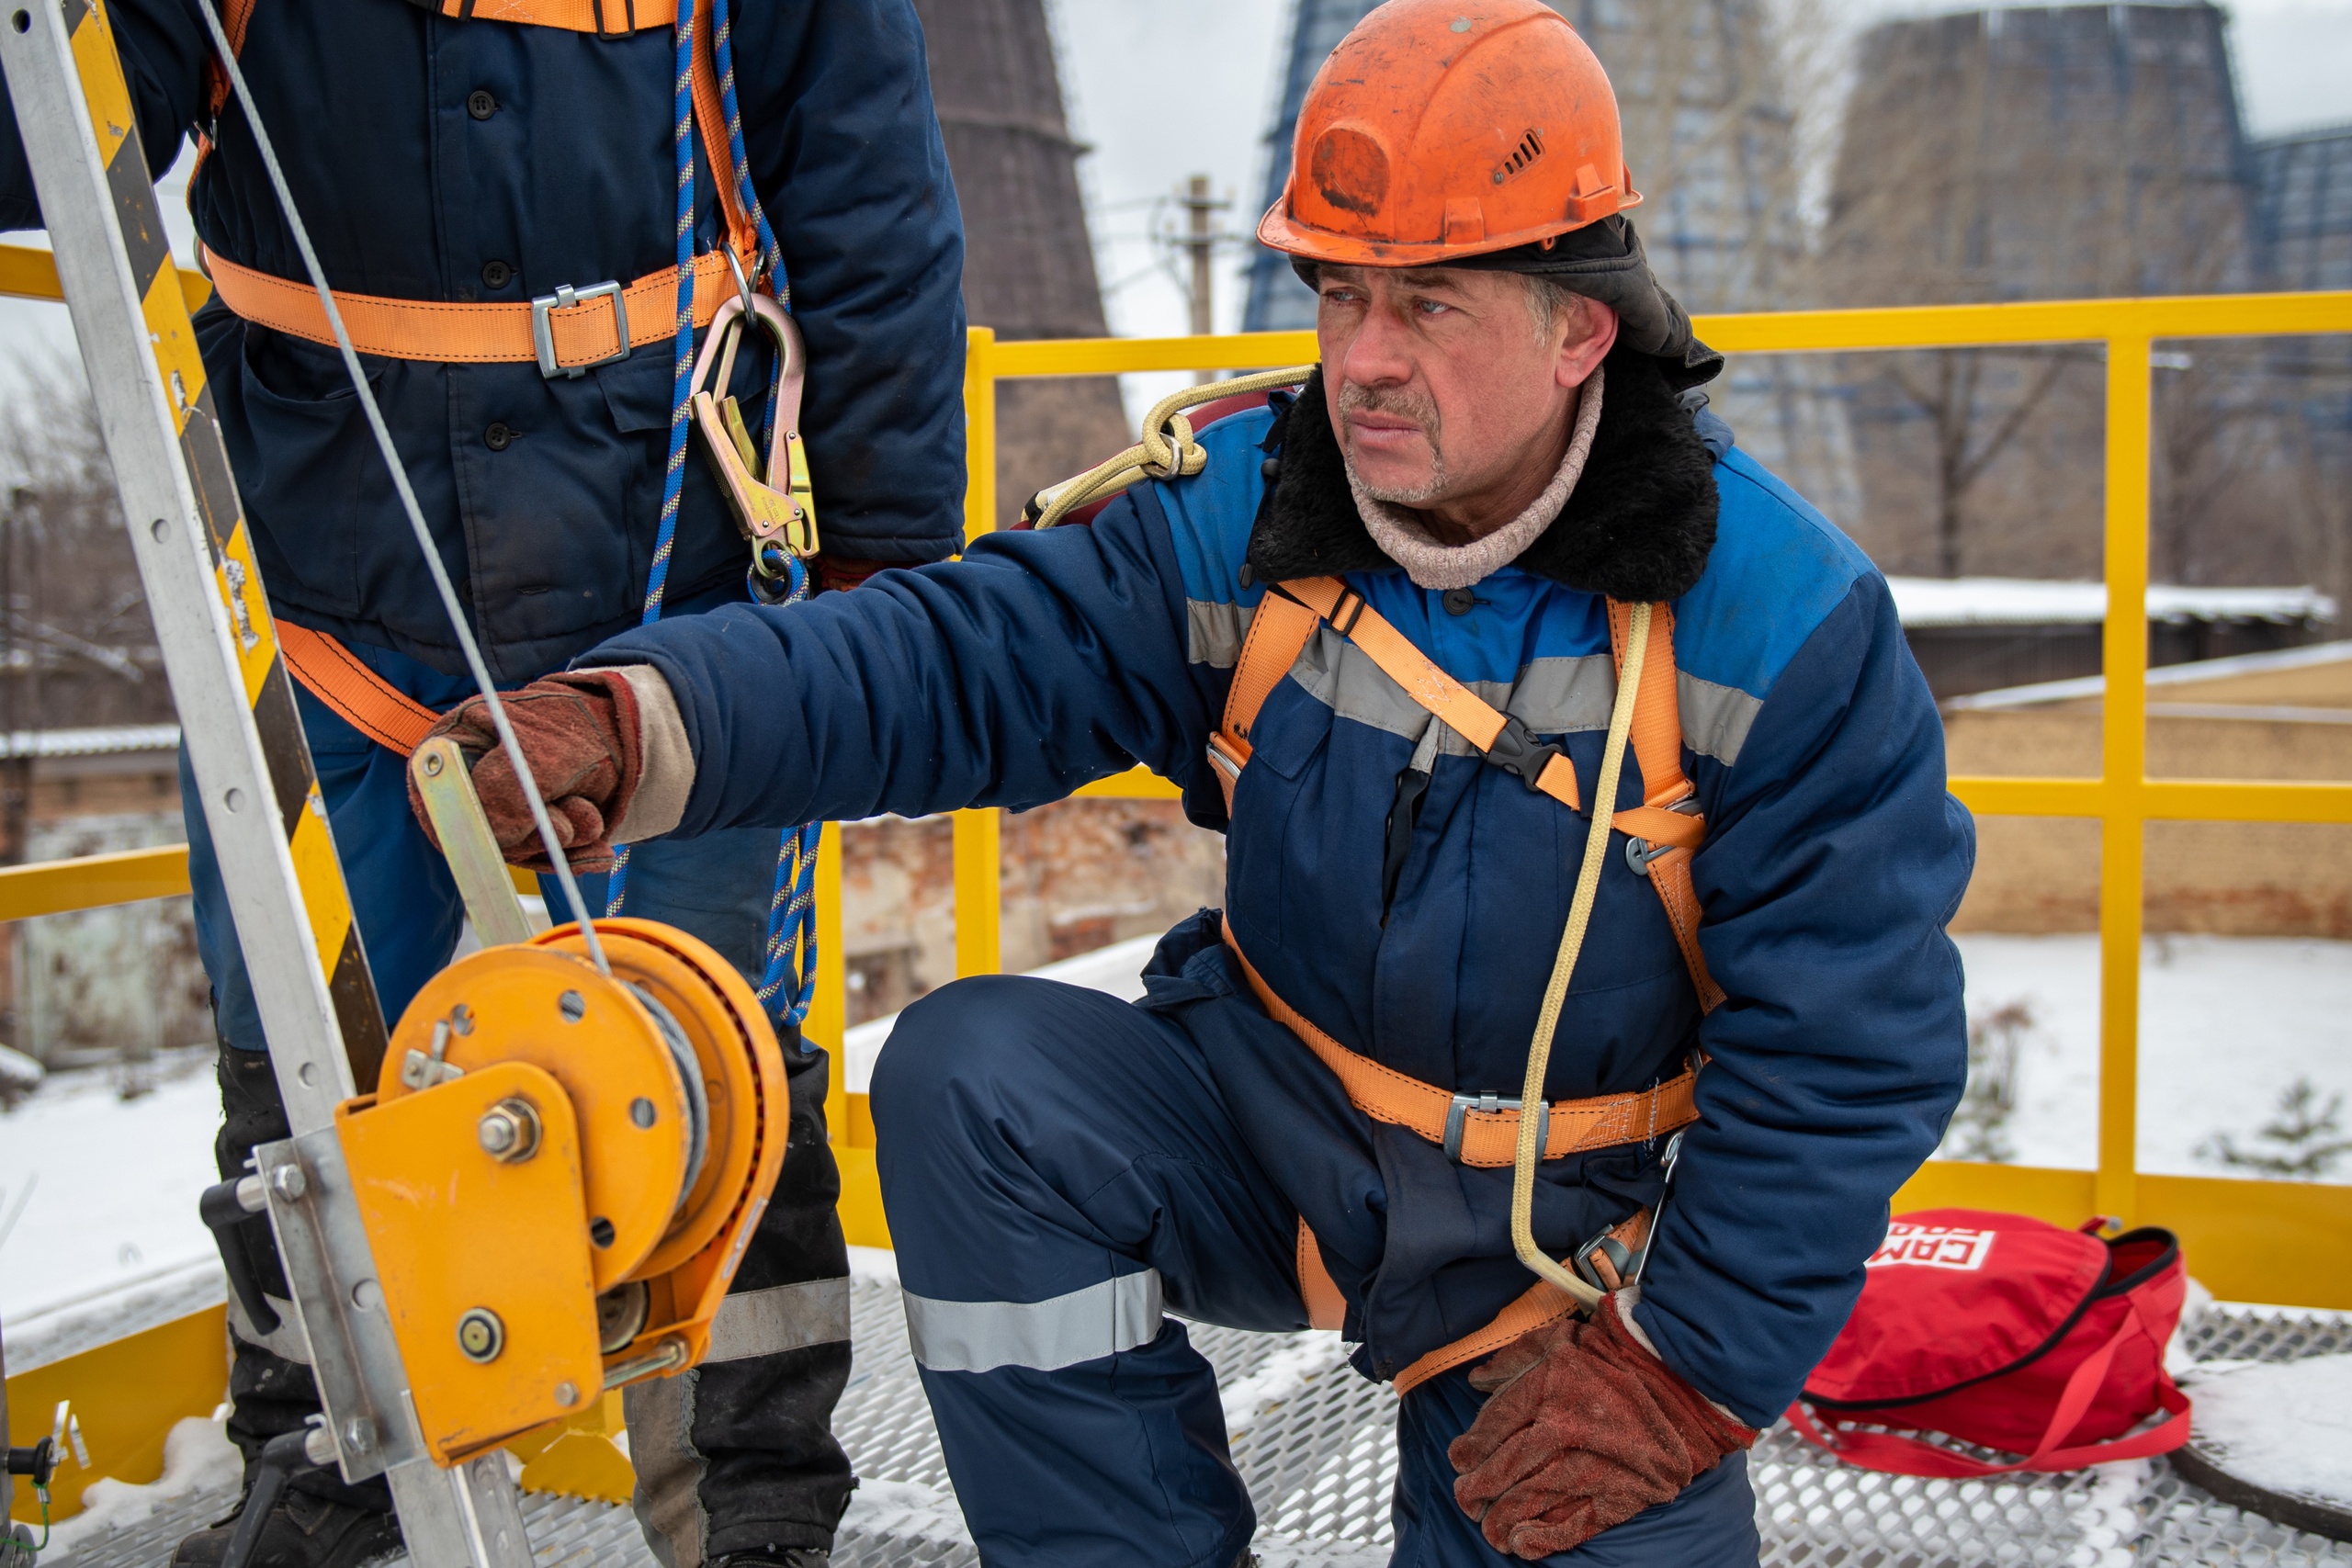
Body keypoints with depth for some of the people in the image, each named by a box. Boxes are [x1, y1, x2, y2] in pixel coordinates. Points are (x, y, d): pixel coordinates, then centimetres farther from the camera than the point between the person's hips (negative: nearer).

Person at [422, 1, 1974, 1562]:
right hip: (1279, 1141, 2)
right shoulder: (1247, 514, -10)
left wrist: (1686, 1370, -14)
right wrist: (634, 727, -36)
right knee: (972, 1070, -23)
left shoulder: (1784, 625, -17)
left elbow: (1852, 1048, -14)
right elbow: (960, 652, -19)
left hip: (1579, 1244, -1)